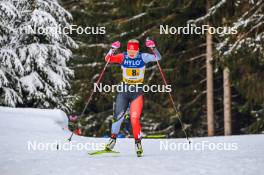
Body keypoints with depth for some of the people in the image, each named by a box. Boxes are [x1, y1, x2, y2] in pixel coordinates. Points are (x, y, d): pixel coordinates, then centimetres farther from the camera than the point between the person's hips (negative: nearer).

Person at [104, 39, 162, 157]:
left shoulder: (143, 57, -5)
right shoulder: (123, 57, -4)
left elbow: (158, 58, -13)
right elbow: (108, 59, -12)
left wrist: (153, 48, -31)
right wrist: (113, 49, -30)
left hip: (138, 92, -2)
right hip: (124, 90, 2)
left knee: (134, 119, -10)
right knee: (118, 116, -3)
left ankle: (138, 142, 5)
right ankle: (113, 139, 14)